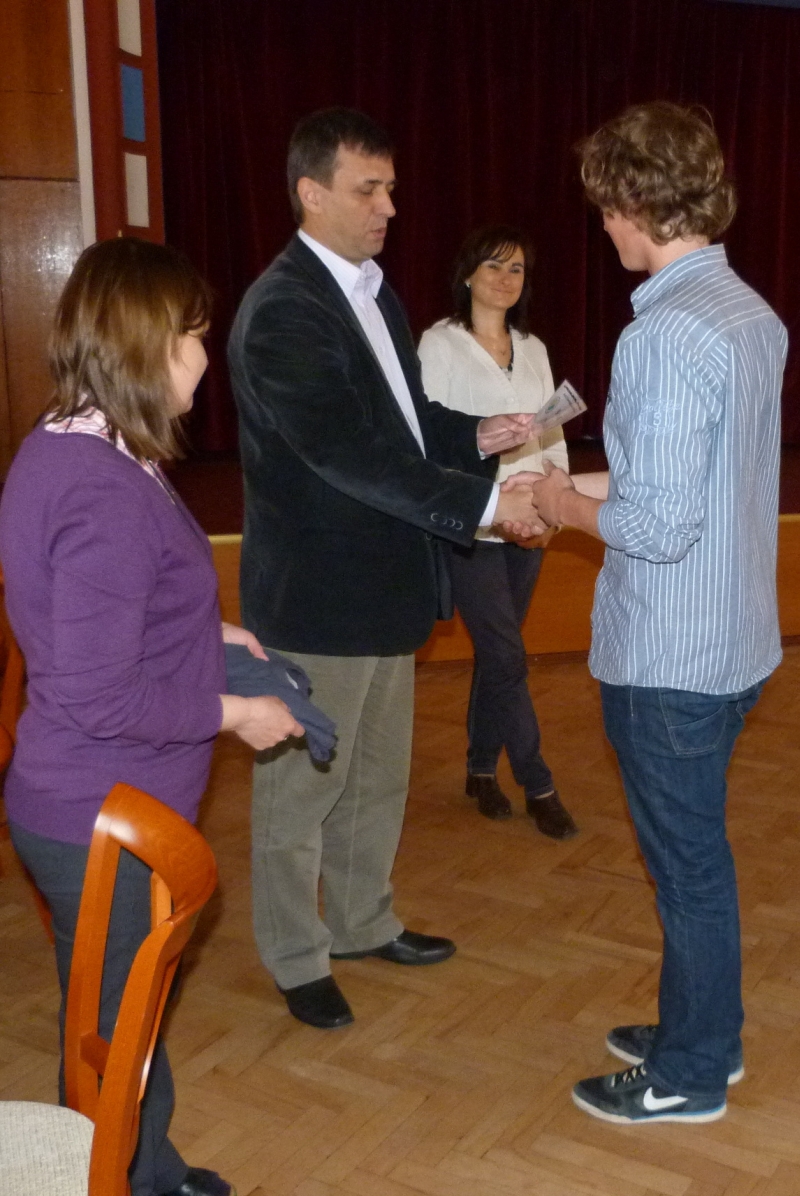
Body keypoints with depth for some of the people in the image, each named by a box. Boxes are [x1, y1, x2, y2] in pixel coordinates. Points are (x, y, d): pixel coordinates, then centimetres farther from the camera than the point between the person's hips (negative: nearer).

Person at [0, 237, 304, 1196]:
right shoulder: (110, 492, -28)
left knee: (128, 1026, 28)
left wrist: (205, 632, 9)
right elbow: (96, 698, -28)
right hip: (103, 826, -10)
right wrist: (229, 711, -16)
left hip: (90, 809, 10)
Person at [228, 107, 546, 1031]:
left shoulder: (374, 293, 11)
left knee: (377, 776, 22)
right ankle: (297, 959, 27)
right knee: (301, 788, 9)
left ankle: (363, 922, 41)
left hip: (383, 583, 9)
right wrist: (481, 502, -29)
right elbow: (348, 453, -28)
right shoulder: (282, 311, -20)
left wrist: (476, 435, 0)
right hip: (315, 597, -9)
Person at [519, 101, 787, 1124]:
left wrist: (569, 507, -7)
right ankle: (702, 1030, 40)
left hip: (668, 655, -9)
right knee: (694, 849, 22)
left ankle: (687, 1075, 28)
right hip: (732, 637, 9)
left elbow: (662, 524, -25)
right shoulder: (754, 315, 6)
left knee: (687, 860, 7)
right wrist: (598, 483, 14)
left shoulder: (664, 334, -23)